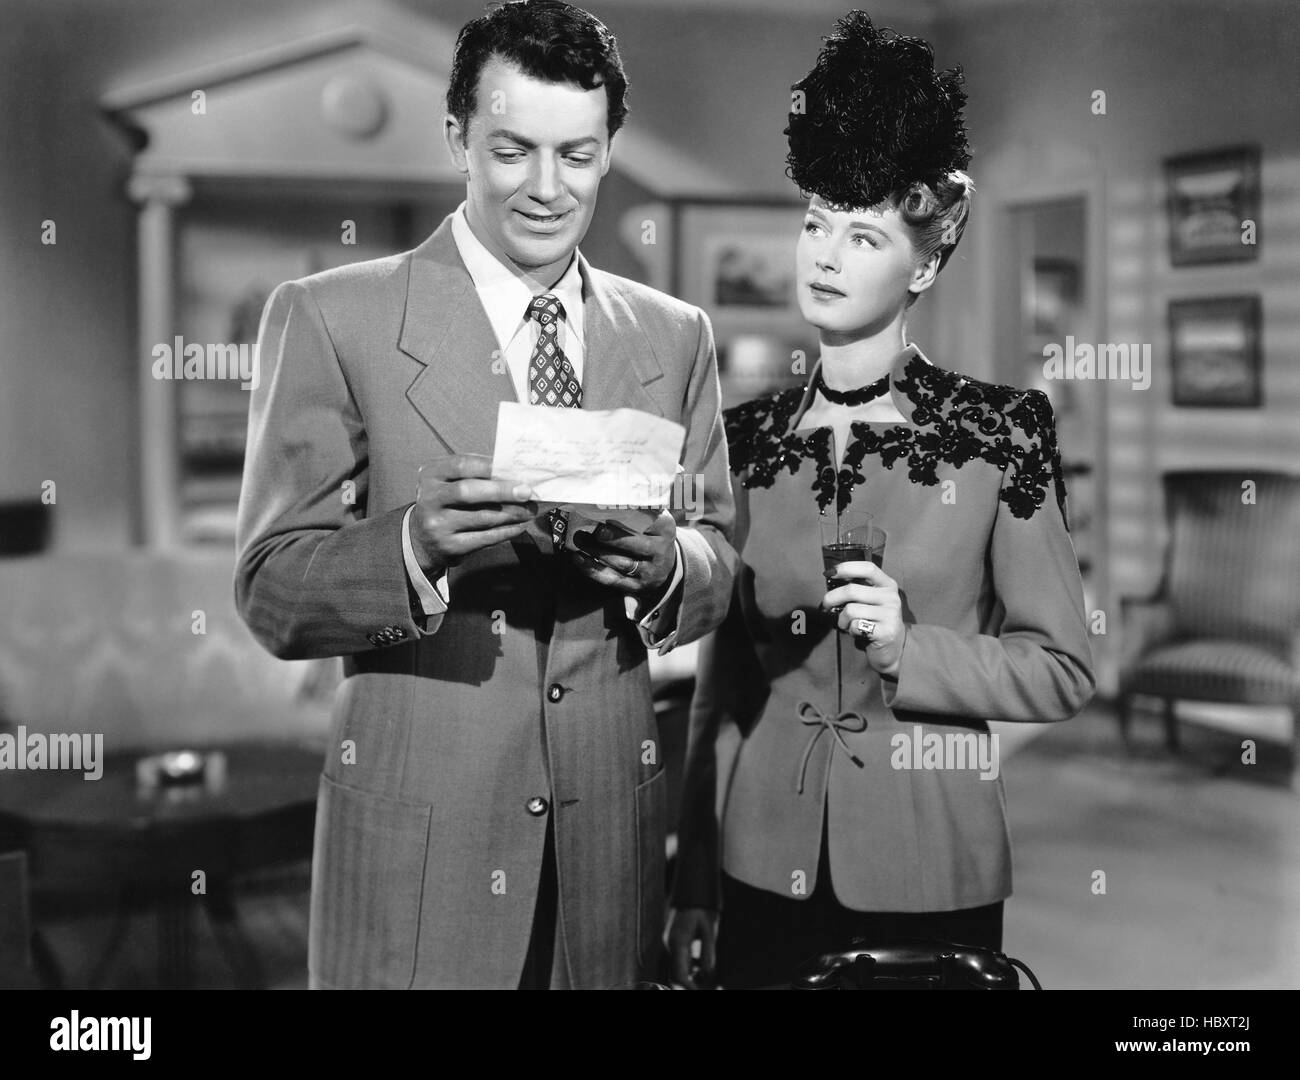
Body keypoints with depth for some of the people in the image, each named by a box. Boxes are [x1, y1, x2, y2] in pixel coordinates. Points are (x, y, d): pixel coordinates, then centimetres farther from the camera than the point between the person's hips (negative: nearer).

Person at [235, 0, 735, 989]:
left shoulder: (675, 335, 7)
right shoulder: (330, 319, -5)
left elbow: (719, 568, 7)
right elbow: (270, 595, -7)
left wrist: (664, 564, -15)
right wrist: (416, 543, -26)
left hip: (610, 824, 4)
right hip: (415, 833, -3)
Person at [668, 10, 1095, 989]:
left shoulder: (999, 431, -6)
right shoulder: (749, 437, 2)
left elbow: (1062, 672, -3)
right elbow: (721, 681, 6)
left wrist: (907, 649, -19)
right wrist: (692, 892, 5)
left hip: (929, 873, -2)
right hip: (766, 864, 3)